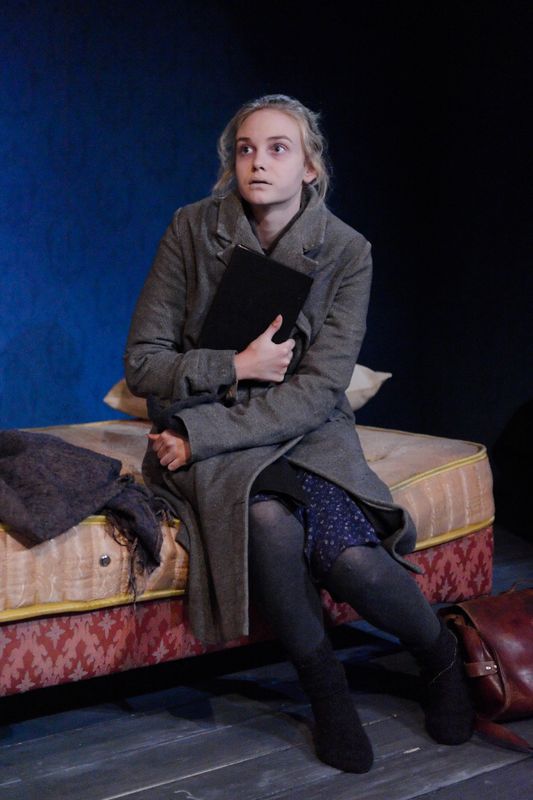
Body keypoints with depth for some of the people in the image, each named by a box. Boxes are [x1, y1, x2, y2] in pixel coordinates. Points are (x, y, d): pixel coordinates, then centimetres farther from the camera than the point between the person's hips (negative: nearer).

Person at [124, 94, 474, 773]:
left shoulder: (346, 251, -5)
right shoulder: (193, 229, -4)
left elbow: (317, 391, -11)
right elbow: (142, 364, -2)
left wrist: (199, 434, -18)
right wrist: (236, 367, -17)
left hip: (306, 436, 0)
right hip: (206, 438, 0)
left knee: (351, 557, -28)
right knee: (268, 518, -34)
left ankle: (441, 656, 6)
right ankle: (325, 689, -10)